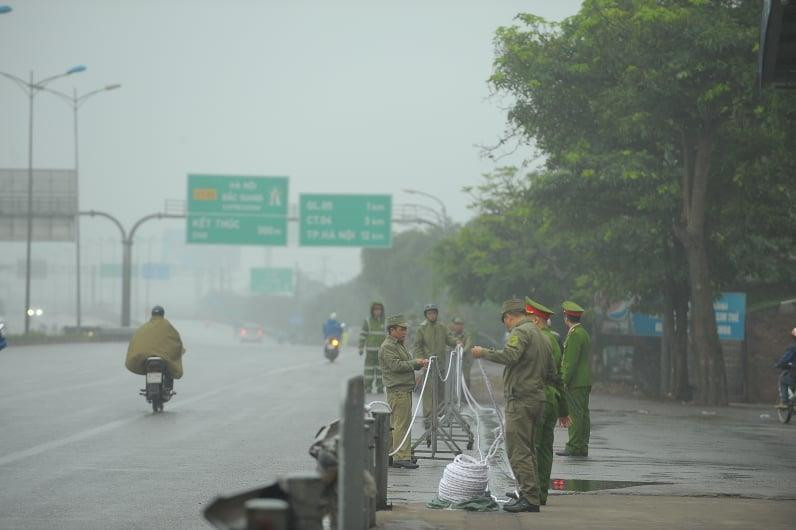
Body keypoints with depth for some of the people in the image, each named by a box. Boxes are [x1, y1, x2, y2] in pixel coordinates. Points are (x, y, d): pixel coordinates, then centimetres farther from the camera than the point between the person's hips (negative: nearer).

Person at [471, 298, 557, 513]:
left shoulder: (520, 332, -9)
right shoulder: (542, 336, 21)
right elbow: (552, 374, 26)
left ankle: (529, 497, -14)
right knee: (527, 450, 16)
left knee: (518, 451, -10)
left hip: (521, 400, -10)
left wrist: (484, 352, -17)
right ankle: (531, 496, 19)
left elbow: (509, 356, -27)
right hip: (537, 398, 10)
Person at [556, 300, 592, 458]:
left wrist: (564, 381, -18)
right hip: (585, 382, 10)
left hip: (575, 383, -10)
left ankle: (574, 447, -10)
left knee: (575, 415, -9)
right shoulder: (584, 333, 17)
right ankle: (582, 447, 12)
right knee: (583, 414, 9)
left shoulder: (575, 335, -14)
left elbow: (571, 362, -19)